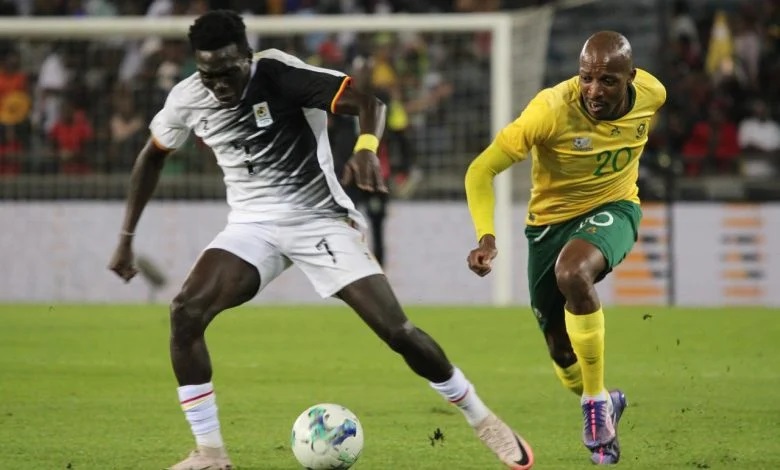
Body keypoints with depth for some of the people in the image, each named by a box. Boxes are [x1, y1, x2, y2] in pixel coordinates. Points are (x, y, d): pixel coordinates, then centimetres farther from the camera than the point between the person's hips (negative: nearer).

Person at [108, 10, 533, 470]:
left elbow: (367, 101, -25)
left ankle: (483, 421, 11)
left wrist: (367, 147, -46)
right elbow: (153, 156, 13)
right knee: (185, 313, -19)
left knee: (396, 328, -10)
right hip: (252, 225, 4)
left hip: (320, 218, -3)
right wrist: (127, 237, 13)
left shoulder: (278, 73, -19)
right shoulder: (187, 100, -6)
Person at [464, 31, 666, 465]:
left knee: (572, 273, -35)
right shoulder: (551, 110, -30)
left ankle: (597, 401, -20)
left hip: (613, 210, 0)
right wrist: (487, 238, -40)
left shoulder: (652, 95, -19)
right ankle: (606, 402, 44)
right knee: (563, 353, 8)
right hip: (551, 219, 0)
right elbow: (481, 170, -26)